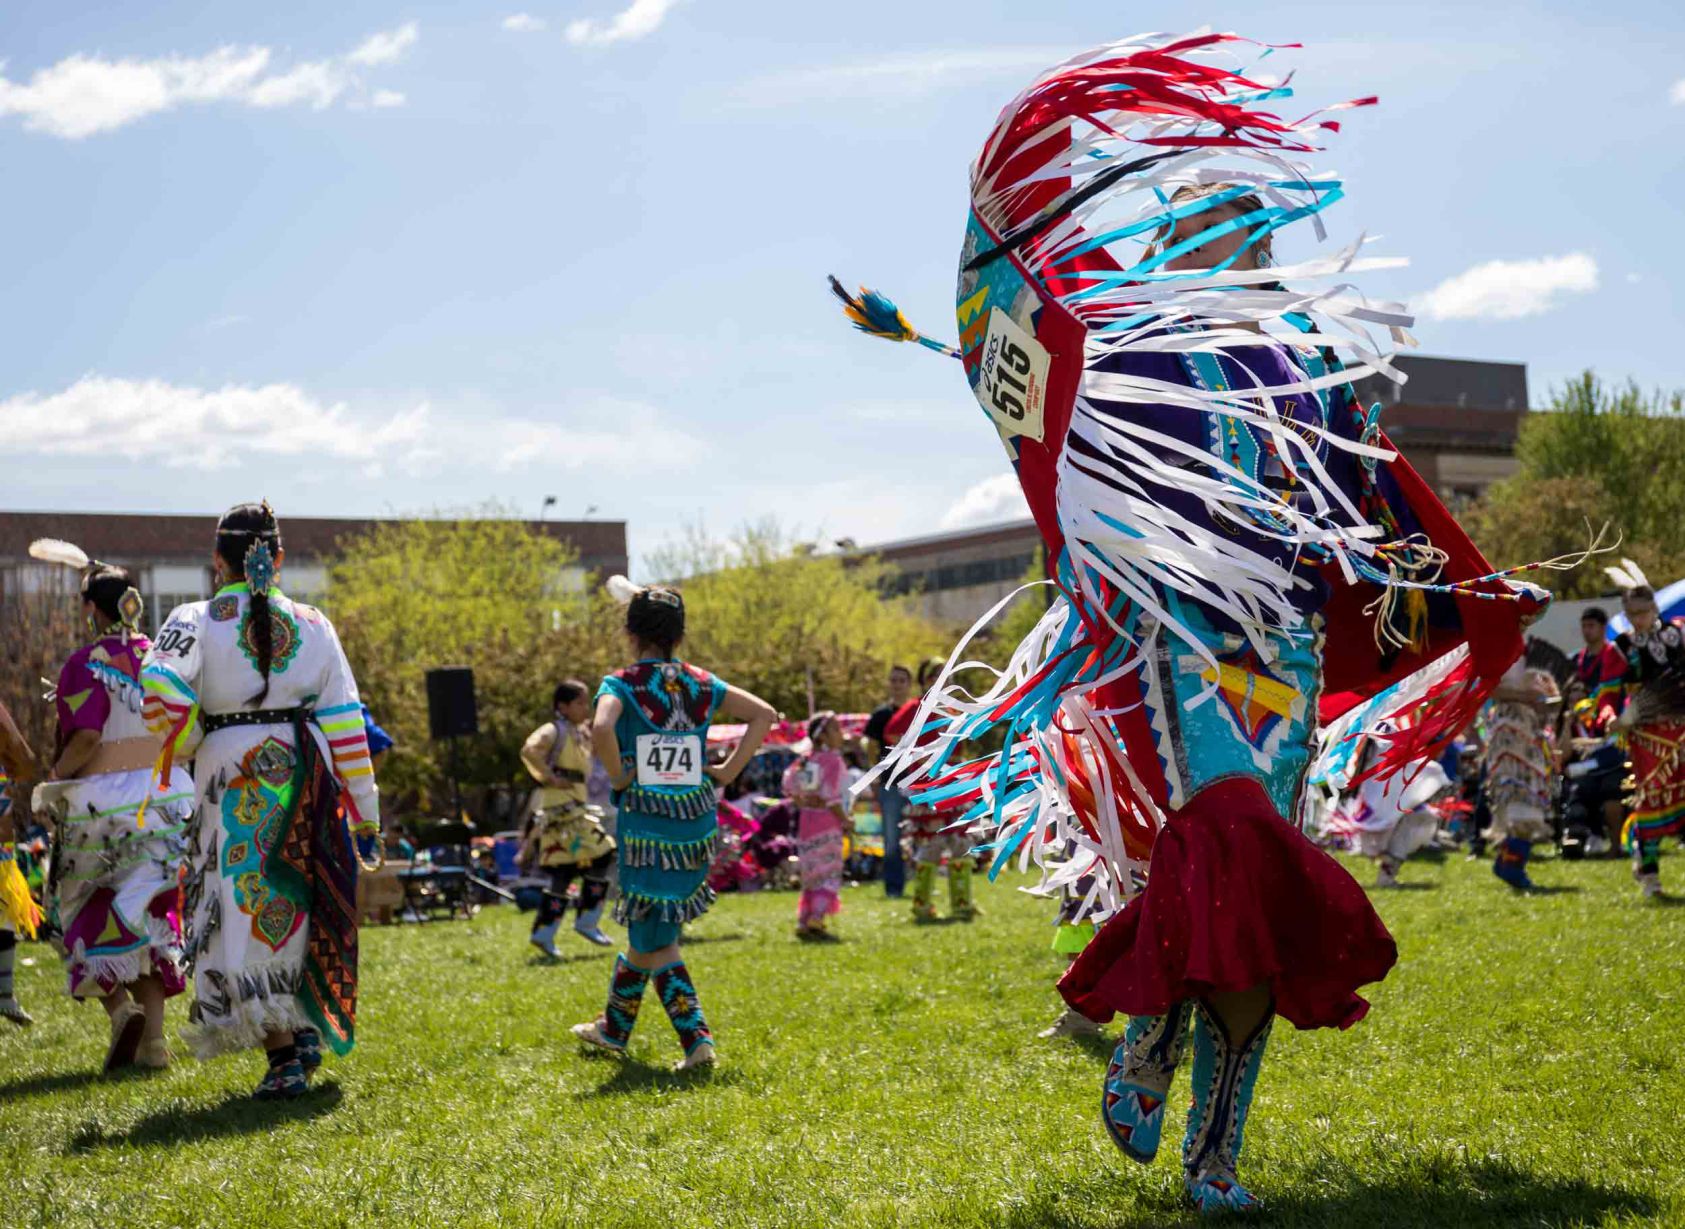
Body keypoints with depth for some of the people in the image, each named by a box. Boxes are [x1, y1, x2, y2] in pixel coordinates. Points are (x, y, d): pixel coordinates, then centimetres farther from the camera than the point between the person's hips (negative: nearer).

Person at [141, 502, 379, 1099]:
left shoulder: (195, 622, -4)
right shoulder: (312, 624, 5)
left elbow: (163, 697, -18)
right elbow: (343, 718, 4)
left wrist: (185, 743, 3)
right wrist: (363, 801, 8)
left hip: (234, 779, -3)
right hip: (304, 777, 3)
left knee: (247, 914, 2)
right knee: (298, 907, 19)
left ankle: (283, 1055, -3)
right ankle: (307, 1027, 18)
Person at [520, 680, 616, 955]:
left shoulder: (579, 734, 18)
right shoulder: (555, 730, -10)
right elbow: (530, 750, -28)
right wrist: (549, 777, -22)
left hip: (573, 808, 9)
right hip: (559, 809, -9)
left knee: (564, 872, 9)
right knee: (599, 856, -9)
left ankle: (544, 933, 11)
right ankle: (587, 921, -1)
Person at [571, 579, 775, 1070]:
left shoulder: (622, 684, -6)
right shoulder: (700, 683, 6)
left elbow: (601, 728, -27)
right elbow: (763, 714, 3)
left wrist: (618, 775, -11)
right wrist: (728, 771, 5)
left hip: (646, 825, -5)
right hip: (697, 822, 5)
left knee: (655, 942, 5)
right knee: (646, 928, 21)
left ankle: (696, 1038, -4)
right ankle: (614, 1027, 33)